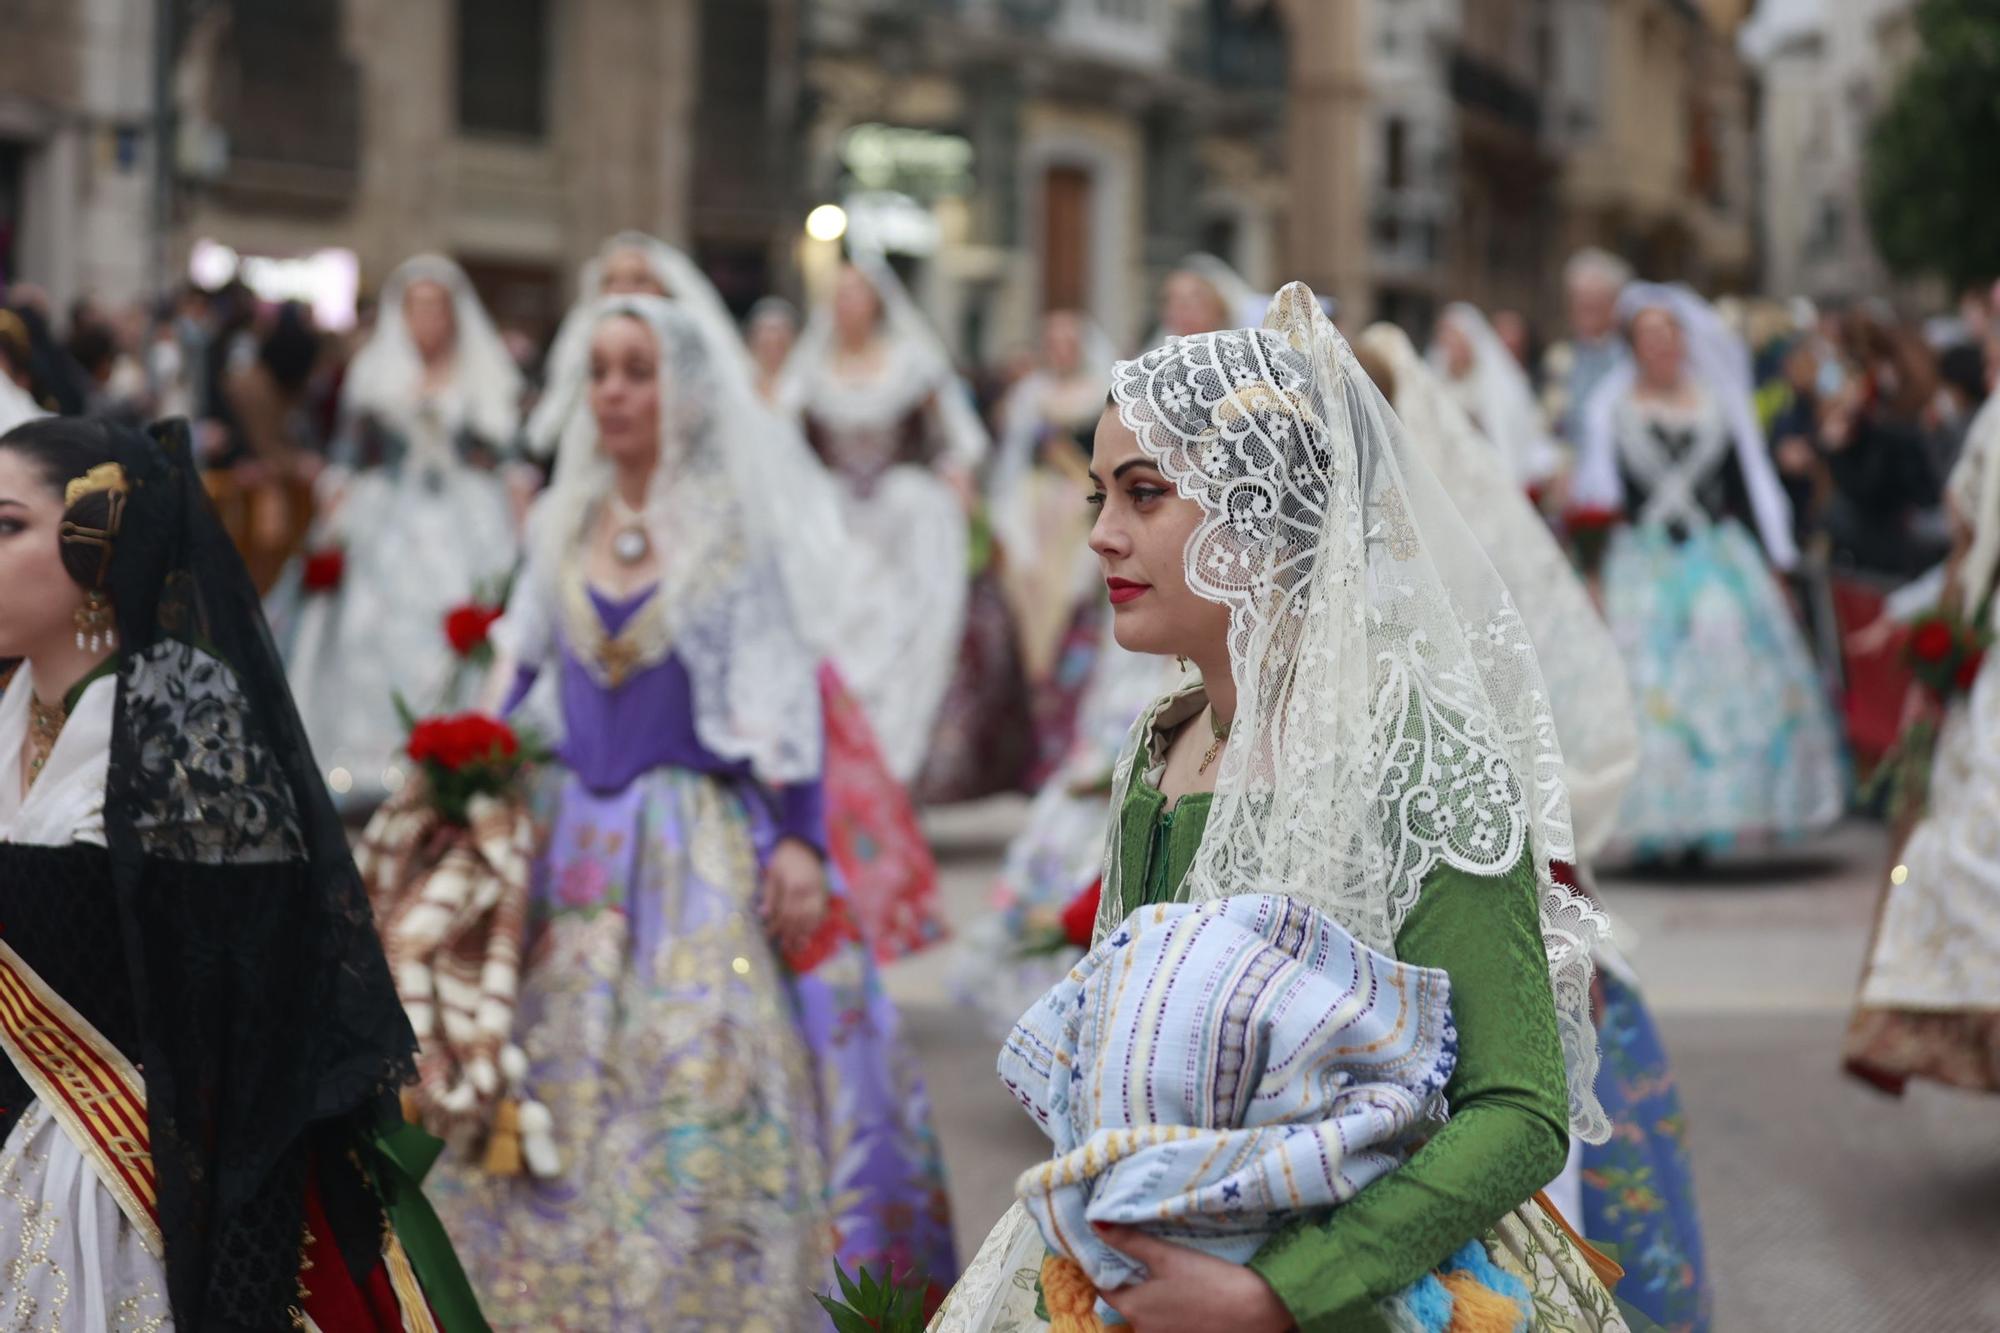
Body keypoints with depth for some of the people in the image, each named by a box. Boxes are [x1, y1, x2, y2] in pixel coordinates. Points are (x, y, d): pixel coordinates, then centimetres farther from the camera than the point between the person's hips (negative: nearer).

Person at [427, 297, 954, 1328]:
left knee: (708, 1074, -10)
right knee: (557, 1074, 3)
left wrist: (799, 838, -13)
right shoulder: (561, 525, 11)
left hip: (708, 837, -4)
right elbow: (519, 667, 16)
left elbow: (786, 692, -6)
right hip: (576, 836, 4)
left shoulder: (736, 526, -2)